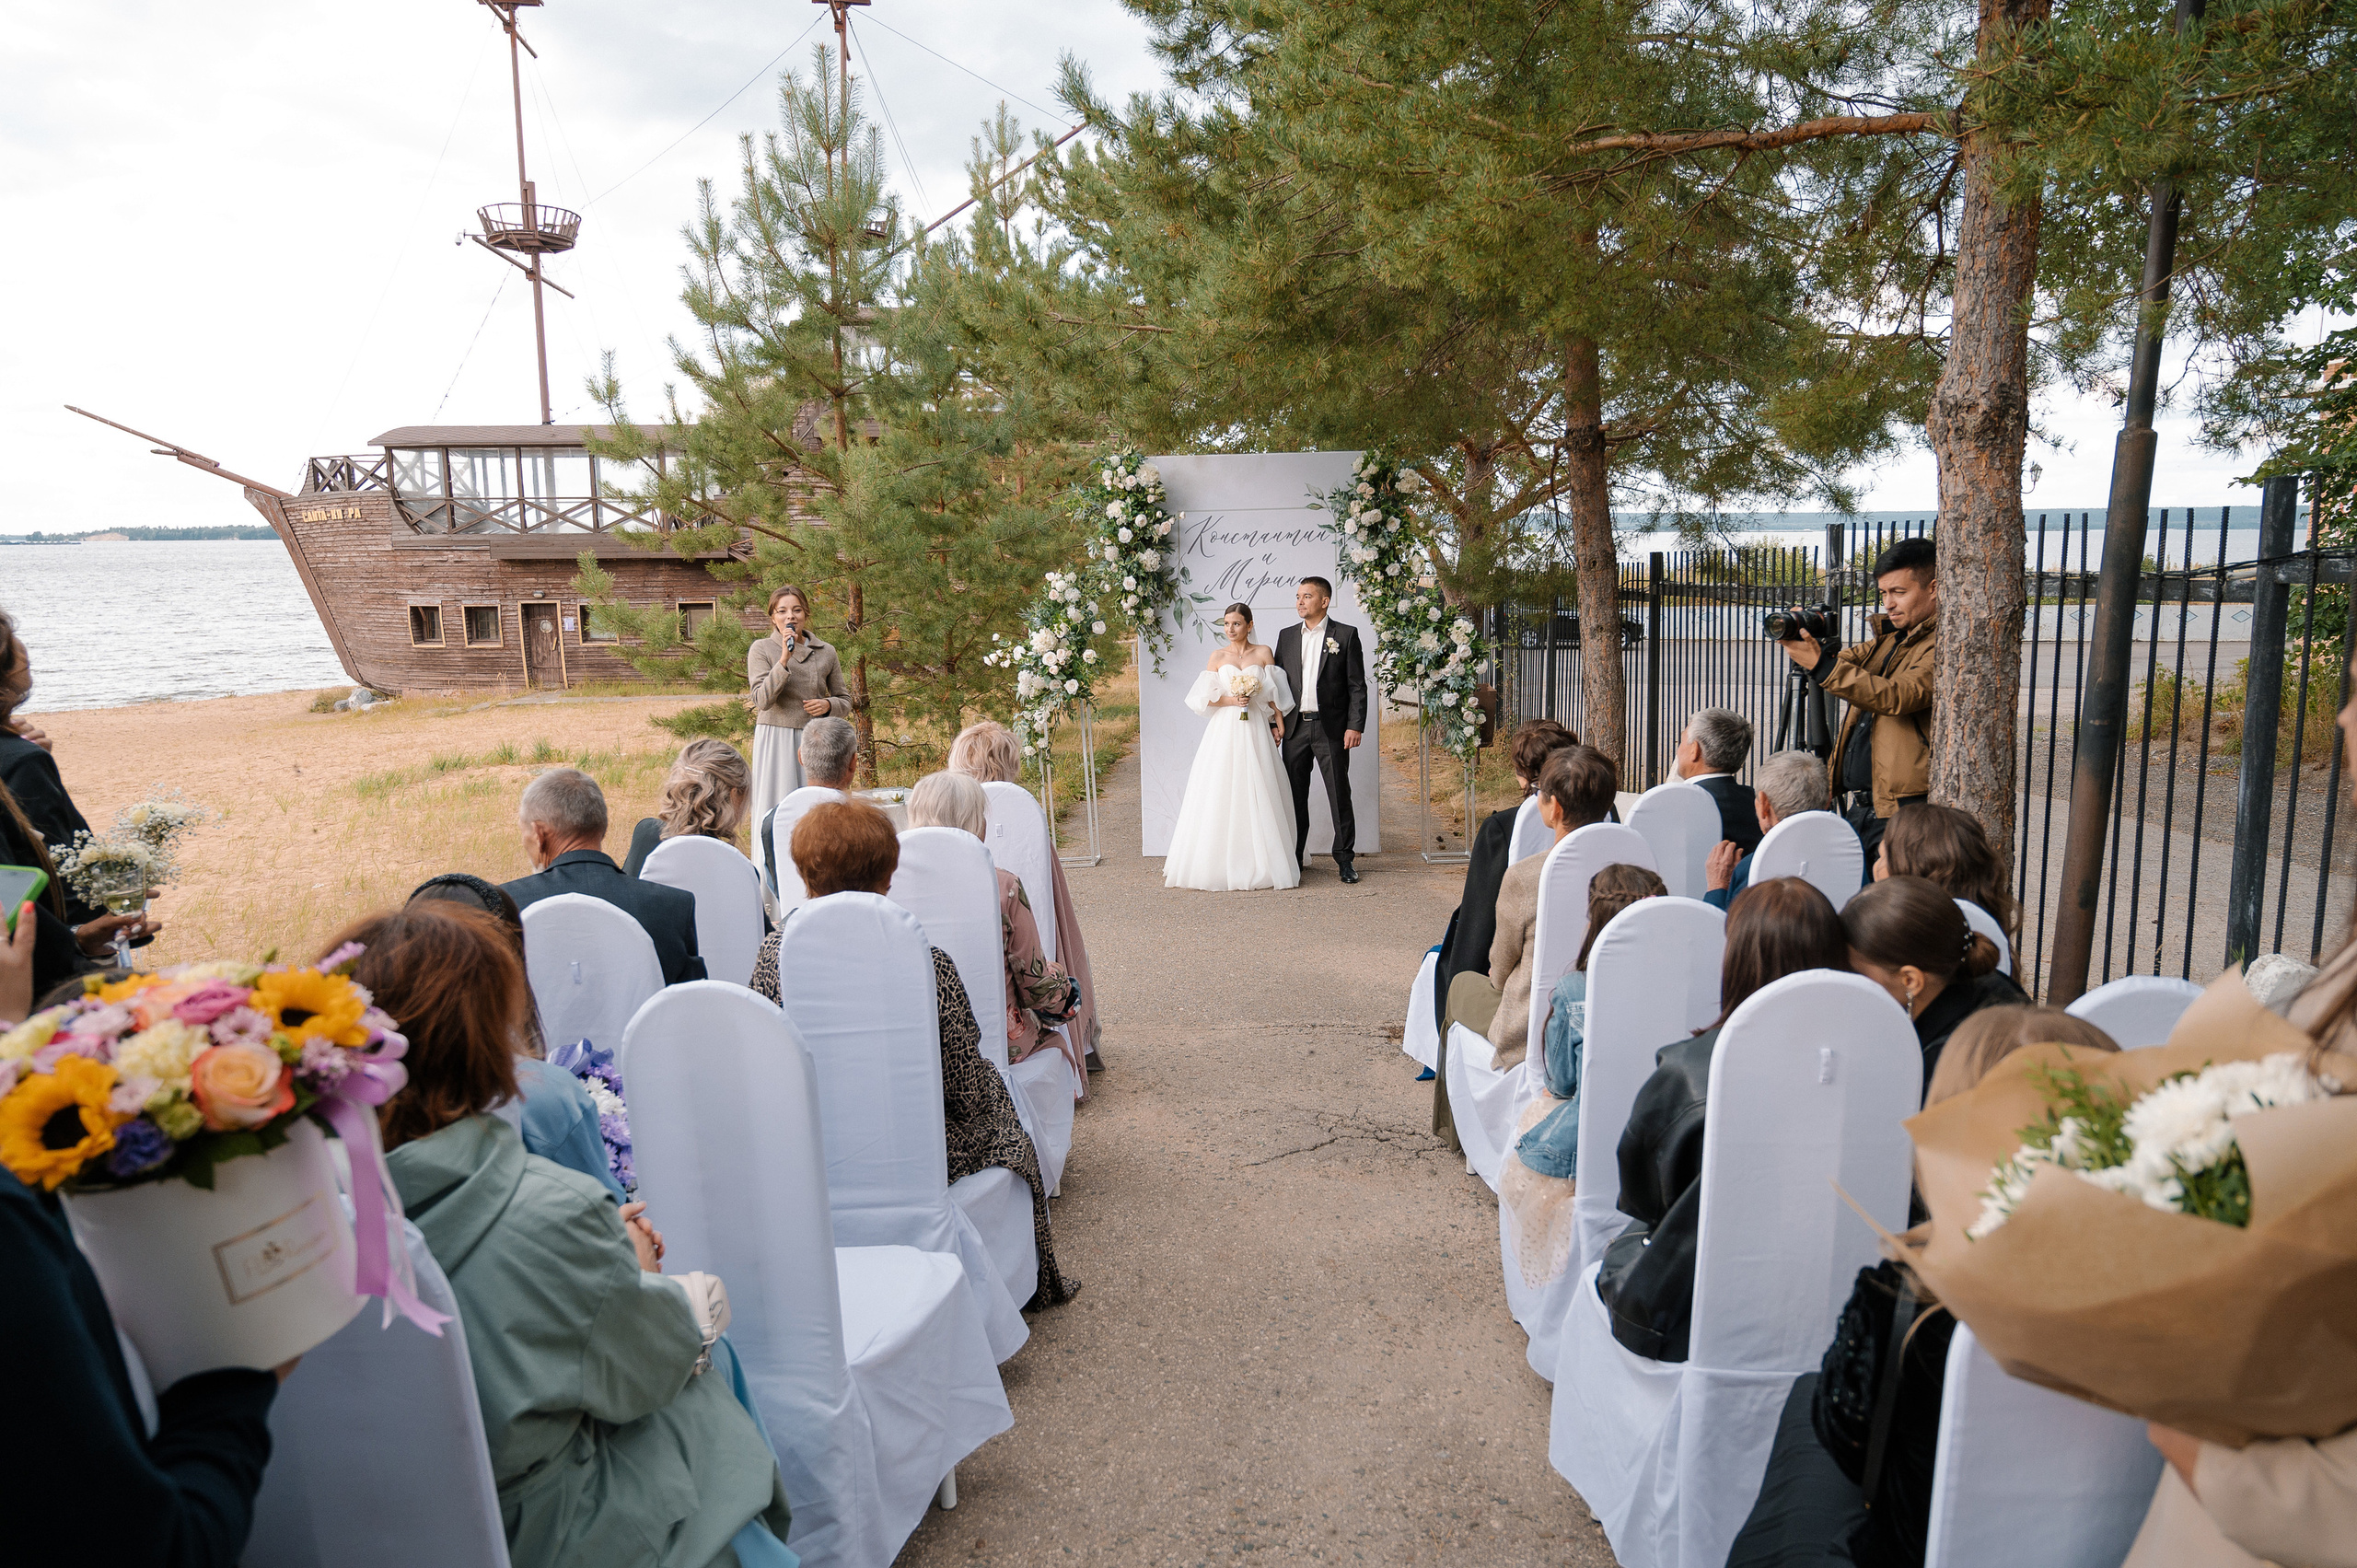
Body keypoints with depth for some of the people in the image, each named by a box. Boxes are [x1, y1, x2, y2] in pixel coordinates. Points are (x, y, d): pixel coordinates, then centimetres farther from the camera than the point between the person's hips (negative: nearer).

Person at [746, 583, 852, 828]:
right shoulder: (761, 649, 2)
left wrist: (828, 705, -6)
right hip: (776, 741, -2)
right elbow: (762, 701, -11)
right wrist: (784, 659, -18)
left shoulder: (826, 652, 9)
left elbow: (845, 701, 17)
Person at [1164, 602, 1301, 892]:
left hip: (1255, 732, 0)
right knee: (1221, 795, -3)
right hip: (1224, 731, 0)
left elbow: (1274, 693, 6)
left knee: (1257, 795, 0)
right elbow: (1203, 697, 3)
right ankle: (1221, 866, 0)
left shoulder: (1263, 653, 6)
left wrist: (1278, 724, -2)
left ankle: (1260, 864, 7)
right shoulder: (1218, 656, 6)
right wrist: (1231, 700, -11)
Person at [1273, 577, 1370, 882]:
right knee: (1295, 796, 7)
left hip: (1331, 729, -3)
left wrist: (1355, 726, -10)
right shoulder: (1286, 636, 12)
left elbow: (1357, 685, -2)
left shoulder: (1346, 635, 1)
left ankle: (1344, 859, 9)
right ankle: (1293, 858, 16)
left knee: (1339, 796, 0)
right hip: (1295, 728, 4)